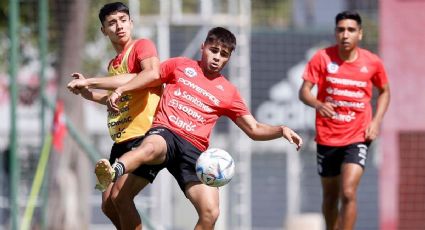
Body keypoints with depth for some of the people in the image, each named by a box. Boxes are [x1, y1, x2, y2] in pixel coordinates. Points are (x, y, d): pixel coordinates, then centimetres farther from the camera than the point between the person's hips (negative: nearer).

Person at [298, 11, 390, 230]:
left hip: (357, 137, -1)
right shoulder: (322, 58, -7)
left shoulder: (372, 62, -3)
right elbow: (304, 91, -8)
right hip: (327, 137, 1)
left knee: (348, 193, -17)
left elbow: (384, 91, 14)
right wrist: (317, 104, -30)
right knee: (330, 196, 13)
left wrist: (376, 121, -1)